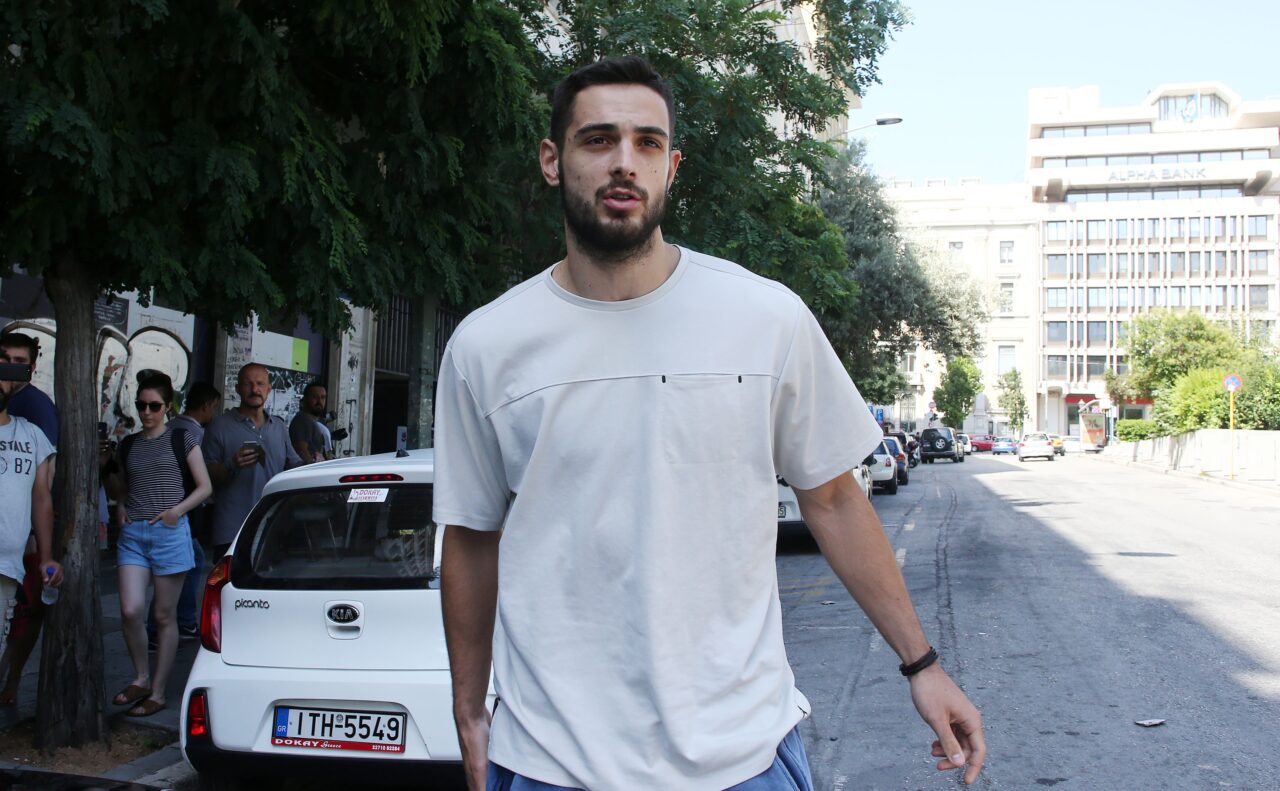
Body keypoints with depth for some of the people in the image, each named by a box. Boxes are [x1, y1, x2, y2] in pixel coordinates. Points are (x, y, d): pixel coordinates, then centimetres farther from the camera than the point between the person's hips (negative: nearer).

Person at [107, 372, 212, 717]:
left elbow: (204, 487, 3)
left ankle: (158, 692, 11)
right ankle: (141, 677, 12)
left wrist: (177, 510, -11)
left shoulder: (181, 440, 3)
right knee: (131, 611, -11)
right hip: (132, 534, 3)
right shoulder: (127, 445, 14)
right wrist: (121, 508, 5)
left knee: (165, 616, 2)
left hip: (170, 533, -3)